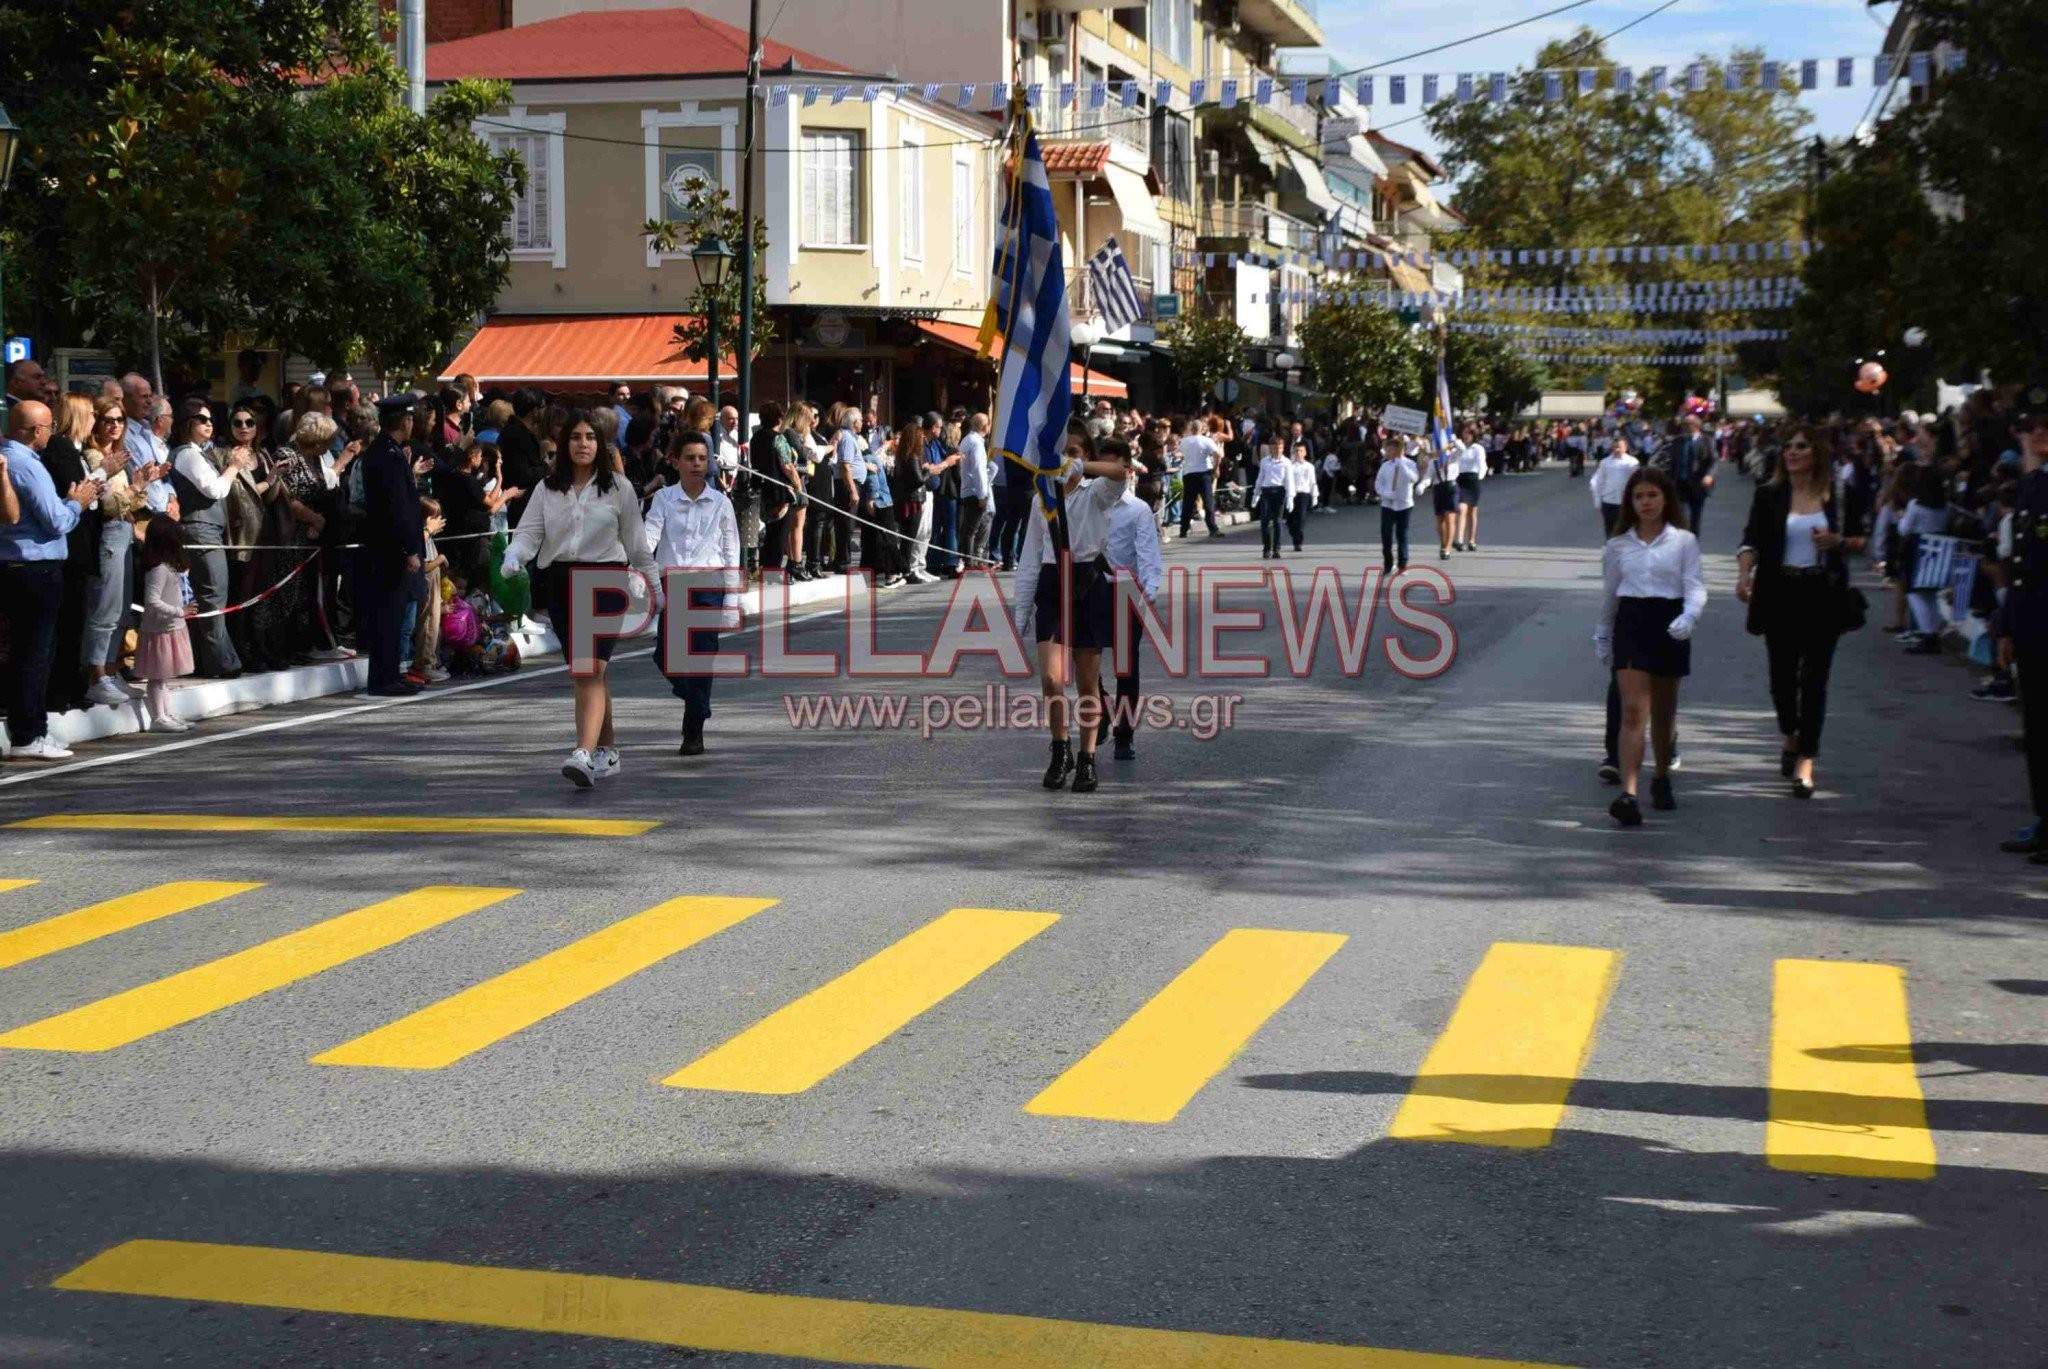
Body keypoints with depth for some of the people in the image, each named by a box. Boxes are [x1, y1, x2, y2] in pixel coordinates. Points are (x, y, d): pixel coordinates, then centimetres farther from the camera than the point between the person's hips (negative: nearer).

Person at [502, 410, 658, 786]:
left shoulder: (618, 487, 3)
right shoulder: (547, 489, 9)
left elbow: (636, 543, 8)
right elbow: (529, 532, 1)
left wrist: (655, 589, 13)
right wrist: (512, 559, -20)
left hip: (605, 581, -4)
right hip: (560, 582, 4)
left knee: (591, 671, -18)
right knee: (586, 673, 12)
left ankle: (585, 755, -29)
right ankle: (607, 750, 27)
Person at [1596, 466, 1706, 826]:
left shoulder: (1683, 542, 1)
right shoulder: (1619, 545, 7)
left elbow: (1695, 587, -6)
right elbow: (1609, 594, 16)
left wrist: (1689, 617, -25)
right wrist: (1602, 636, 21)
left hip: (1669, 624, 0)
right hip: (1630, 624, 0)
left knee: (1663, 712, 15)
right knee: (1633, 710, -13)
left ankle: (1662, 779, 37)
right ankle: (1628, 794, -22)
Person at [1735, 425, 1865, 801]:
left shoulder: (1837, 495, 4)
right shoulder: (1769, 496, 3)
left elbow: (1861, 540, 11)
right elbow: (1752, 540, -6)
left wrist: (1838, 541, -10)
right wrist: (1744, 574, -23)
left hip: (1823, 596, -1)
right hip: (1780, 595, 1)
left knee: (1814, 678, -3)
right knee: (1782, 675, 6)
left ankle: (1805, 761, -1)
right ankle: (1791, 737, 35)